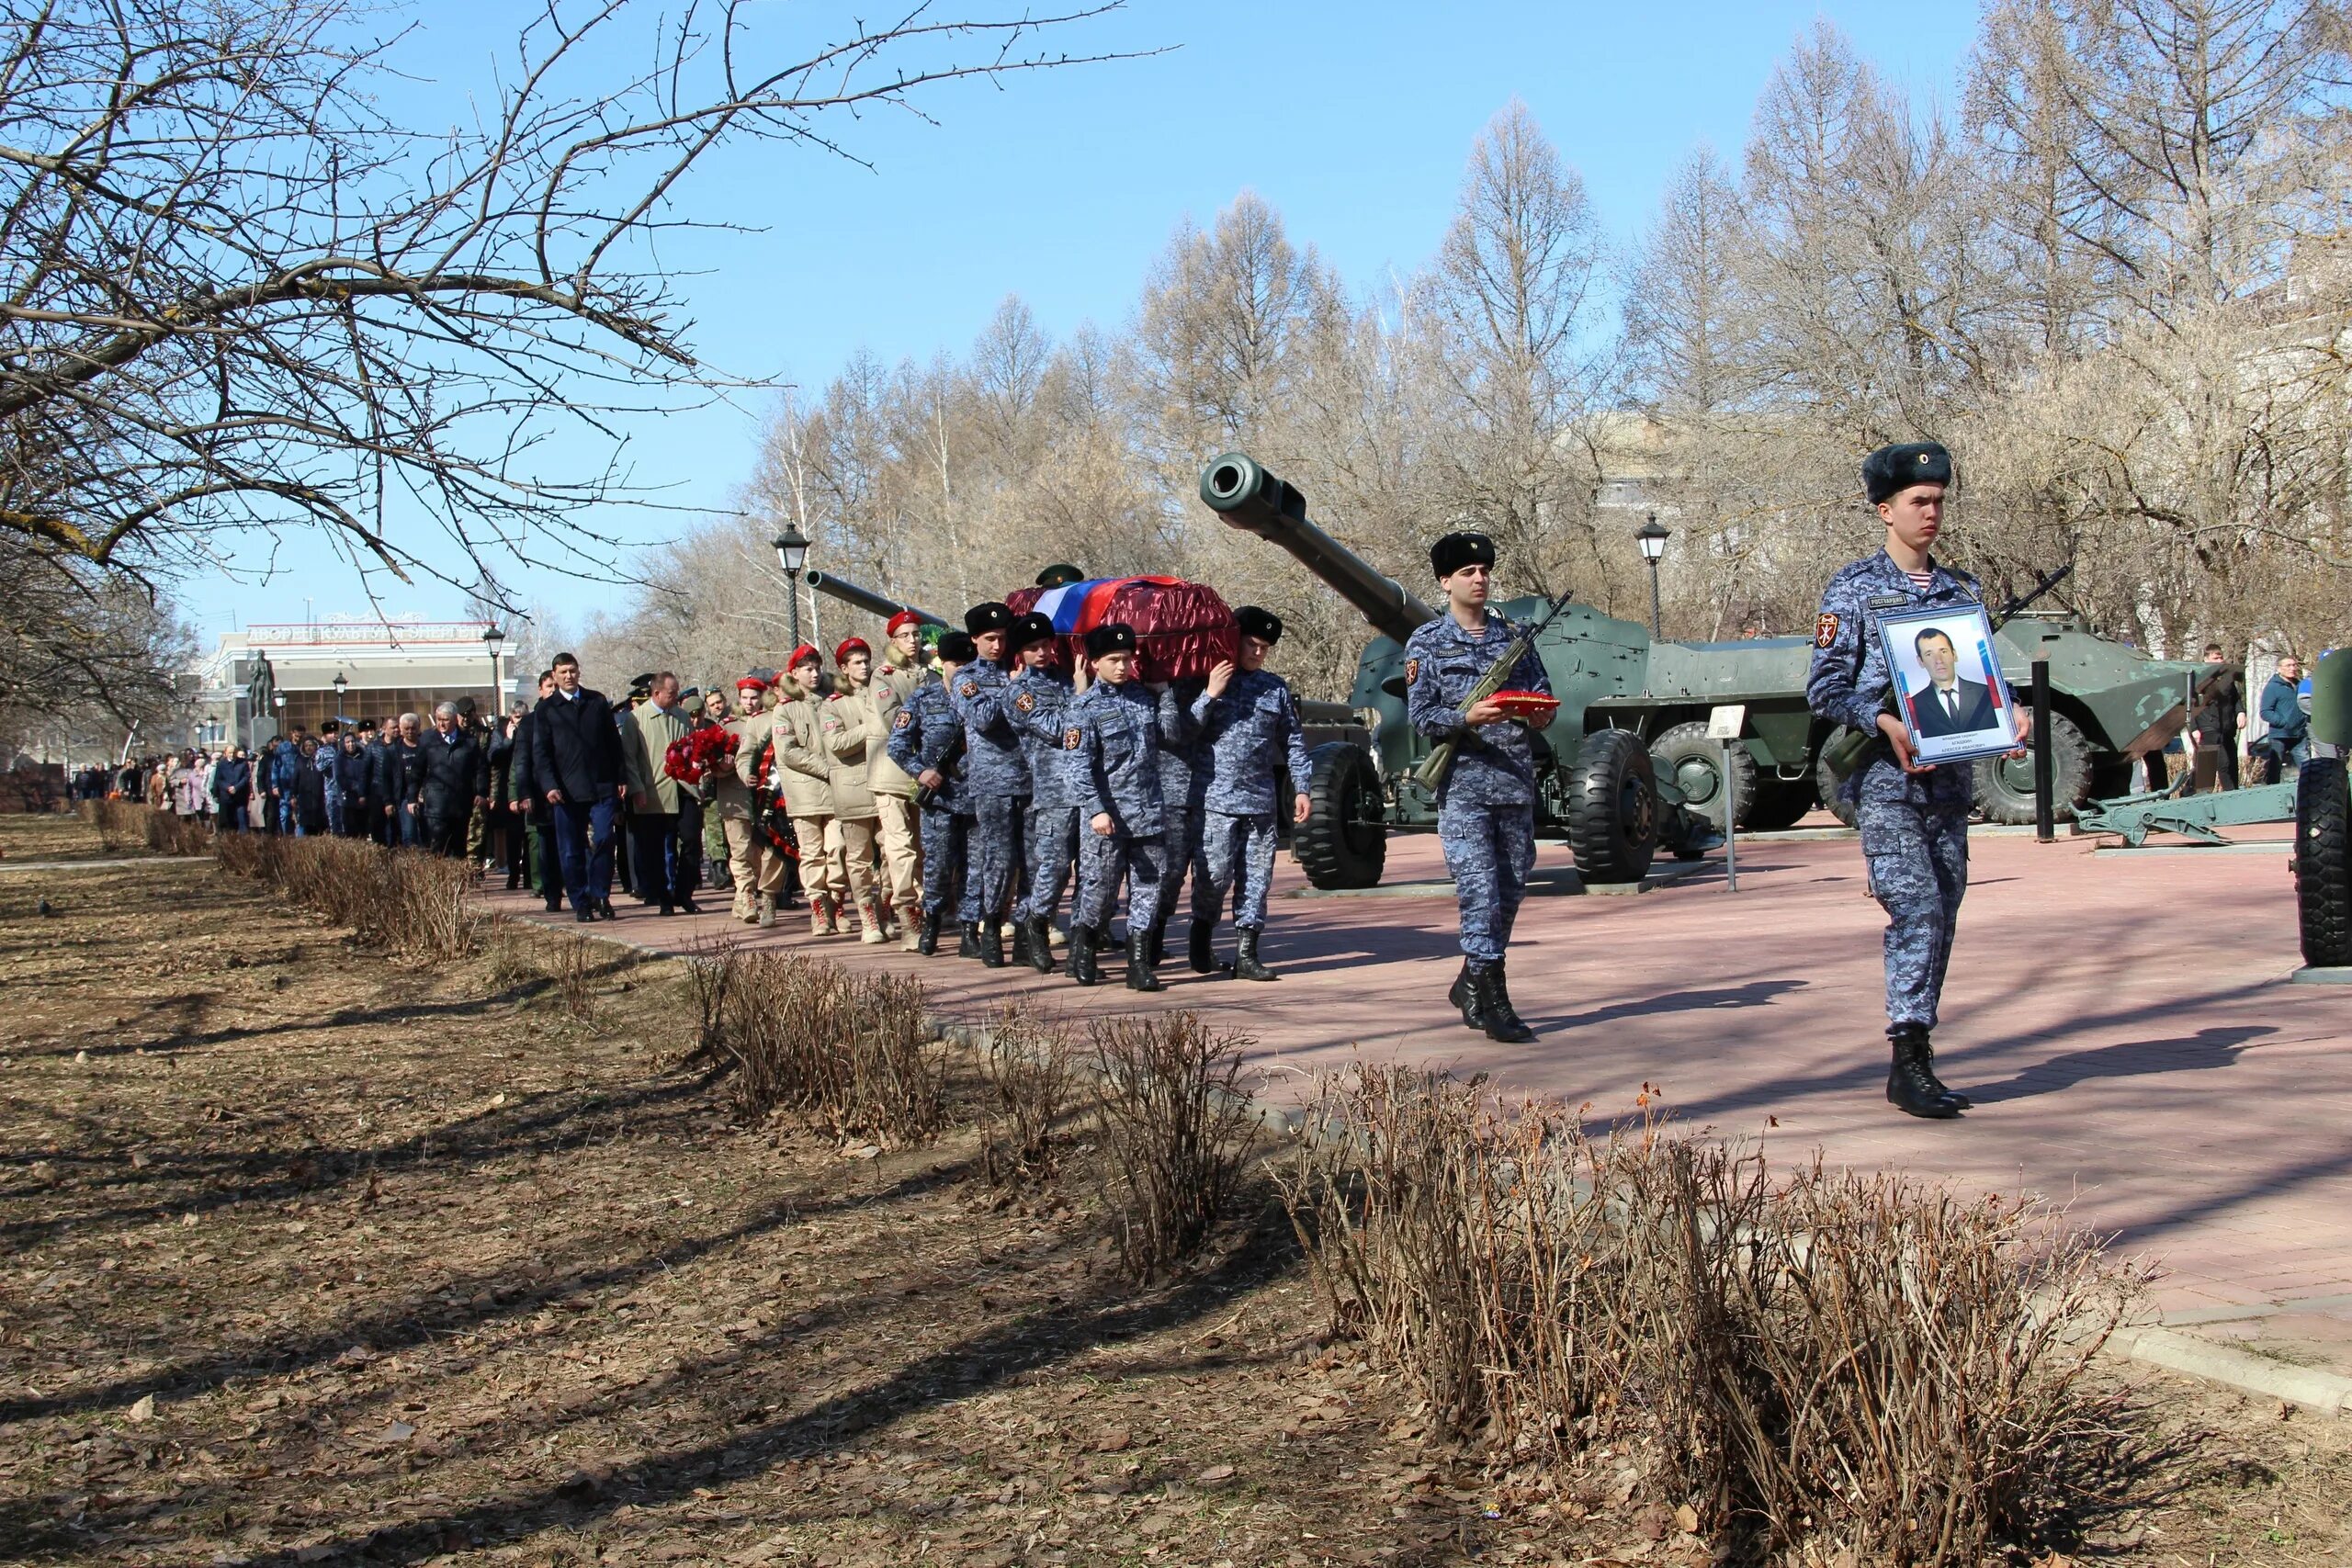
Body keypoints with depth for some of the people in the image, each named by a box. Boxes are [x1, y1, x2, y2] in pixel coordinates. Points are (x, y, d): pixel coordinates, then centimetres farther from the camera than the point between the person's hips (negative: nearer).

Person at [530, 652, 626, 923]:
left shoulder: (598, 702, 12)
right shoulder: (546, 710, 7)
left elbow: (613, 741, 13)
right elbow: (540, 752, 3)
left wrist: (620, 778, 6)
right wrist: (549, 786, -11)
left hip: (602, 786, 0)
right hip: (566, 791, 0)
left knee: (603, 839, -12)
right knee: (571, 851, 2)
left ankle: (601, 896, 2)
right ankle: (581, 904, 10)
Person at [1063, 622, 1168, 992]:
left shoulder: (1143, 696, 11)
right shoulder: (1085, 707, -5)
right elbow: (1078, 765, -12)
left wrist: (1168, 697, 13)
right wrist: (1096, 810, -21)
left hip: (1149, 813, 5)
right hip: (1108, 817, -5)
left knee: (1148, 888, 2)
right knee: (1100, 888, 2)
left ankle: (1139, 965, 7)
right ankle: (1082, 955, 24)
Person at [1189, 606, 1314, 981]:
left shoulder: (1276, 688, 13)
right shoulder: (1210, 680, 3)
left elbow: (1293, 741, 15)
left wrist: (1300, 788, 9)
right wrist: (1210, 695, -14)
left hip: (1262, 799, 4)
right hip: (1217, 796, -3)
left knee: (1257, 877, 2)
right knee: (1215, 873, -6)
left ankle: (1246, 953, 8)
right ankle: (1202, 936, 18)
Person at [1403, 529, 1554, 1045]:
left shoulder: (1514, 635, 14)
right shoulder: (1426, 643, 3)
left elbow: (1542, 691, 15)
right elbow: (1420, 714, -5)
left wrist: (1540, 714, -8)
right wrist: (1467, 718, -22)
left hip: (1516, 781, 5)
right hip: (1463, 782, -5)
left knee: (1511, 887, 11)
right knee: (1479, 889, -9)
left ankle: (1471, 982, 28)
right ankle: (1494, 1003, -6)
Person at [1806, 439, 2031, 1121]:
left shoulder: (1961, 589, 15)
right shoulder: (1853, 589, -1)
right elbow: (1825, 687, -6)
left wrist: (2009, 715, -1)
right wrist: (1886, 723, -21)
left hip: (1949, 775, 6)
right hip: (1884, 777, -6)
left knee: (1941, 917, 6)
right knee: (1915, 906, -16)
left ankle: (1916, 1060, 15)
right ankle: (1907, 1061, -14)